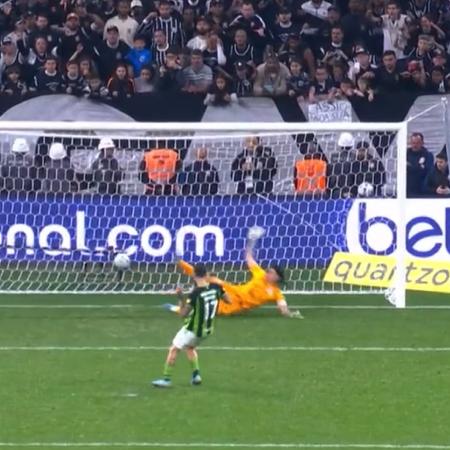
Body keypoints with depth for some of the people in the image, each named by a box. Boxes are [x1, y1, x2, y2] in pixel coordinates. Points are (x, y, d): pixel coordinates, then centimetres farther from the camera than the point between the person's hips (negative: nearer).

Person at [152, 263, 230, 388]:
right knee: (190, 347, 29)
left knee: (174, 350, 6)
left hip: (193, 329, -6)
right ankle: (196, 375, 20)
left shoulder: (195, 294, -25)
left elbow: (183, 313, -21)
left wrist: (181, 299, -11)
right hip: (207, 330, 6)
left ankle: (166, 379, 5)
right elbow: (227, 299, 10)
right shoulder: (216, 288, -10)